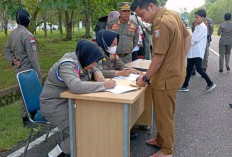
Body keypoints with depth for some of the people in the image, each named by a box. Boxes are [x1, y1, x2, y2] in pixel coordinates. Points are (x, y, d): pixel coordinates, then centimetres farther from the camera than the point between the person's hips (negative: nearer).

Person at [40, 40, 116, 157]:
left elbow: (92, 70, 20)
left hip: (70, 101, 9)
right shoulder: (67, 65, -25)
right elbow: (77, 87, -42)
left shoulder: (80, 61, 2)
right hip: (55, 106, -9)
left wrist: (97, 73, -5)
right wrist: (104, 85, -36)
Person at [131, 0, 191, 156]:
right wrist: (181, 60, 12)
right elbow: (187, 37, 14)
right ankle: (161, 140, 40)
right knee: (164, 112, 23)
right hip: (176, 72, 10)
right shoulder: (172, 15, 5)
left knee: (164, 115, 7)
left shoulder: (162, 23, -25)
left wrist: (145, 78, -13)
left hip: (166, 78, -10)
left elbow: (159, 57, -24)